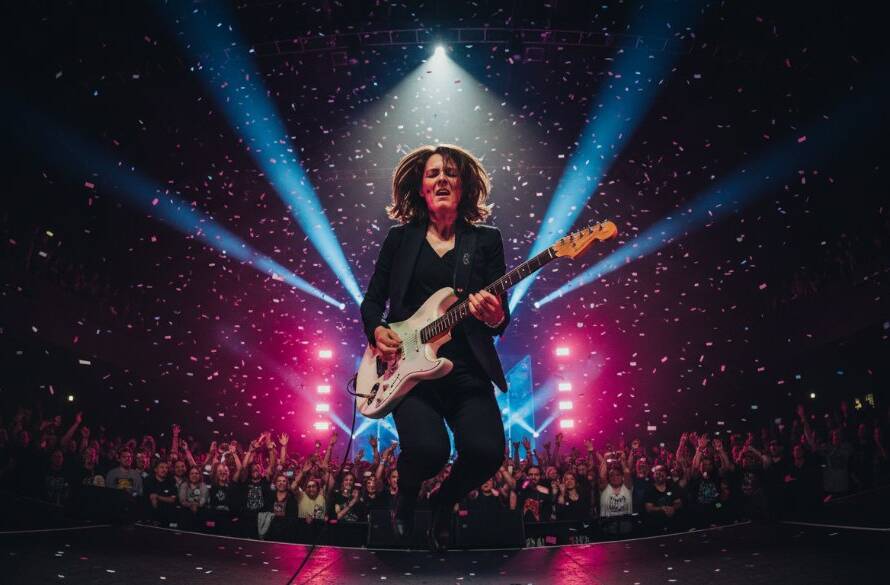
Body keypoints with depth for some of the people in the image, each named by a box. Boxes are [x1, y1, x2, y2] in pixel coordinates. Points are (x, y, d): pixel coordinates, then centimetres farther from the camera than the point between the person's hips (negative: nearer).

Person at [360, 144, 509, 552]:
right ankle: (406, 496, 15)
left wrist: (494, 318, -20)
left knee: (487, 451, -23)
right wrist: (377, 331, -6)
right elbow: (372, 300, 14)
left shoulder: (486, 240, 8)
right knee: (429, 450, -26)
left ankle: (443, 504, 15)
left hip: (467, 370, 1)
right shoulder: (399, 238, 11)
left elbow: (503, 318, 4)